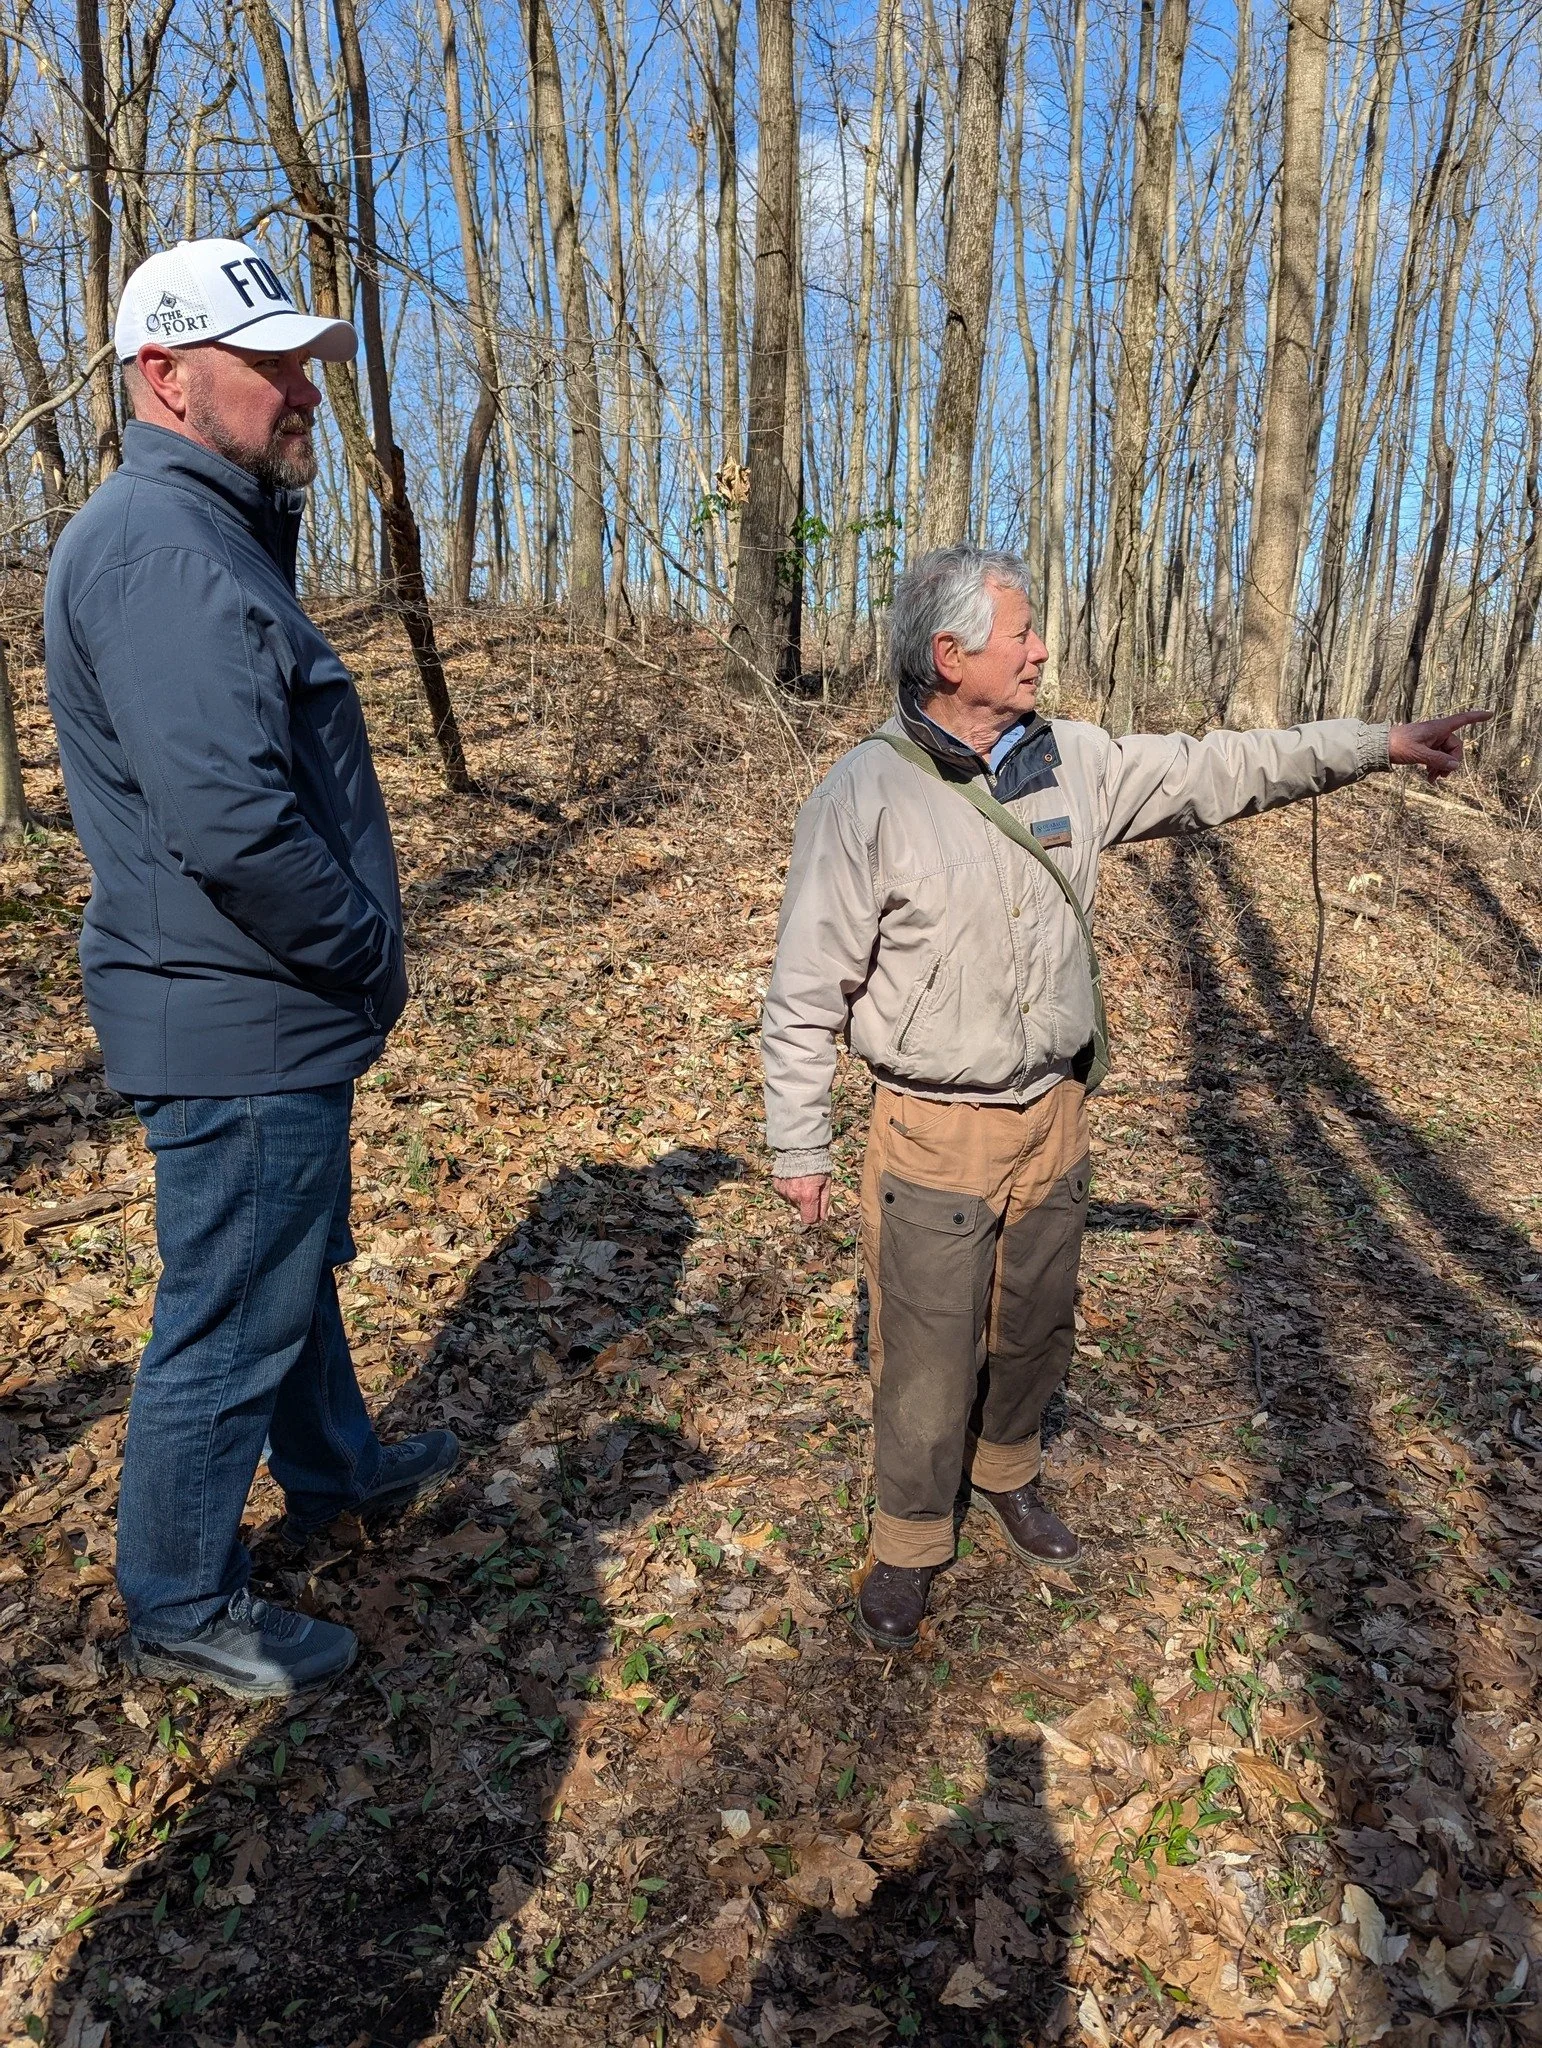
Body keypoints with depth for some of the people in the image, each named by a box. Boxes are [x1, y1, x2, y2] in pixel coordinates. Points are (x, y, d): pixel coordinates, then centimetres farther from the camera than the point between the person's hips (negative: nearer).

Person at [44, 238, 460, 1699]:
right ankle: (182, 1607, 28)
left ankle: (333, 1468, 49)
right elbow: (232, 826, -30)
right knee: (229, 1322, 6)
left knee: (291, 1263, 26)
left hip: (270, 1016, 11)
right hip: (242, 1029, -11)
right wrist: (367, 955, -17)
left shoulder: (212, 535, 14)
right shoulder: (162, 551, -21)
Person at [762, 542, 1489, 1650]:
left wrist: (1379, 742, 7)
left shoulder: (1075, 760, -1)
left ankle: (1007, 1472, 51)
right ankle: (910, 1543, 33)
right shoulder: (865, 794, -17)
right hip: (934, 1140, -5)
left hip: (1055, 1121, 6)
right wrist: (799, 1145, -8)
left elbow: (1215, 769, 10)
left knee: (1036, 1326, 23)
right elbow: (808, 990, -12)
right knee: (928, 1358, 7)